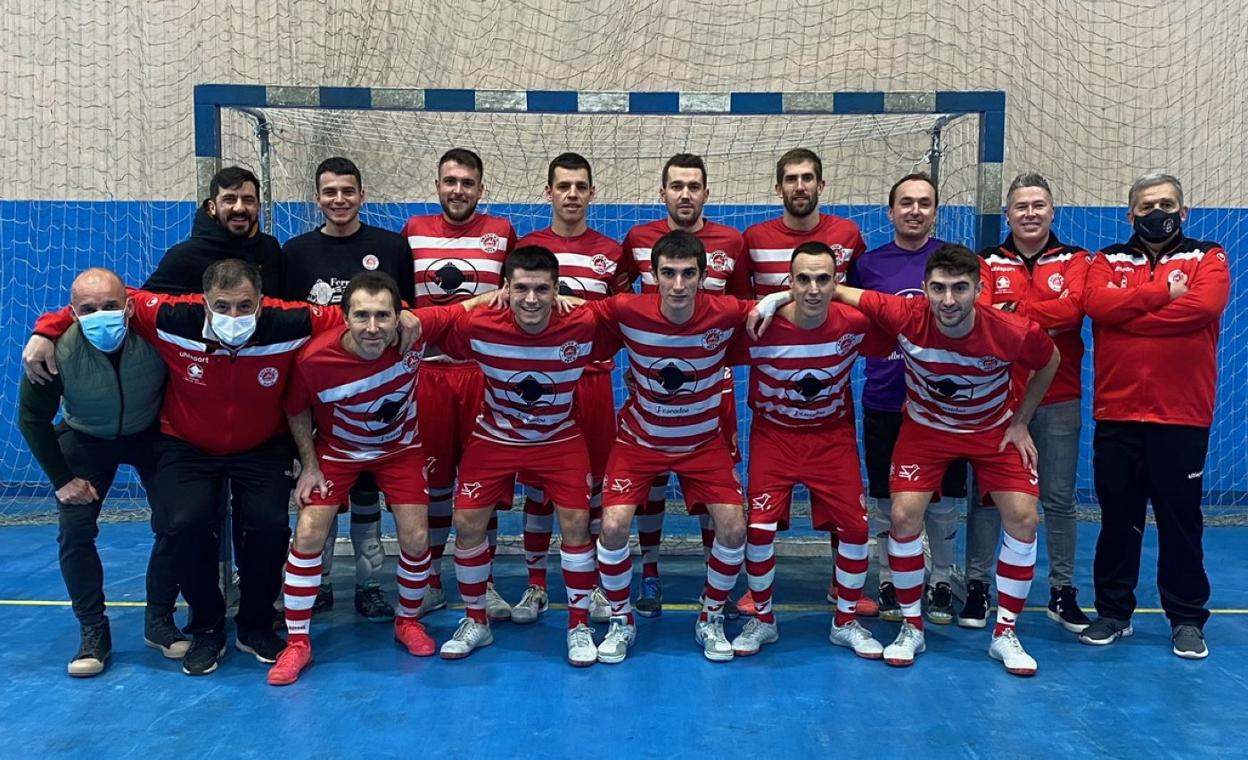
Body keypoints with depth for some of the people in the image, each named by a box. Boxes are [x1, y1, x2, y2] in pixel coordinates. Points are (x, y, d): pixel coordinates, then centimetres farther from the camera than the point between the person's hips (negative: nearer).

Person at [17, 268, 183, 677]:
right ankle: (93, 634, 7)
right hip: (86, 440, 0)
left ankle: (160, 621, 11)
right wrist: (61, 478, -11)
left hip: (150, 435, 0)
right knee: (74, 533, -9)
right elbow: (32, 418, -13)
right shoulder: (57, 351, -30)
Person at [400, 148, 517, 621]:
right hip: (426, 370, 1)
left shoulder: (501, 232, 6)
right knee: (431, 479, 7)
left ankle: (482, 583, 16)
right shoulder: (413, 232, 9)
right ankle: (429, 582, 20)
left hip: (484, 371, -1)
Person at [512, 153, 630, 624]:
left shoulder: (612, 253, 7)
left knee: (593, 482, 5)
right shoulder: (526, 246, 6)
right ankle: (536, 586, 17)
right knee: (537, 483, 5)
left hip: (593, 379, 0)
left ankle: (594, 584, 18)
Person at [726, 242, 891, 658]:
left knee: (855, 526, -2)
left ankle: (846, 623, 21)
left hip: (833, 434, 2)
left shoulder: (855, 324, -16)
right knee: (759, 527, -10)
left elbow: (895, 346, 2)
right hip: (773, 434, -1)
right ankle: (762, 620, 15)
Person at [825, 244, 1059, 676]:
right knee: (904, 515, -13)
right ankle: (911, 629, 8)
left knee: (1023, 518, -9)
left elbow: (1050, 362, -5)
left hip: (993, 429, 1)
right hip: (926, 426, 0)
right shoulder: (905, 317, -30)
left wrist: (1021, 422, -2)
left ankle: (1005, 635, 10)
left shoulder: (1013, 333, -29)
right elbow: (839, 292, -20)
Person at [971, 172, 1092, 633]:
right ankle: (977, 586, 13)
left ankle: (1063, 592, 19)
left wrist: (1012, 312, -14)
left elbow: (1072, 306, -13)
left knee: (1059, 498, 7)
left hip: (1058, 398, 1)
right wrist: (1043, 324, -17)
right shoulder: (988, 261, 7)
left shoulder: (1074, 260, 8)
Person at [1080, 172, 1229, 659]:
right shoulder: (1108, 262, 11)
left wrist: (1127, 315, -10)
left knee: (1181, 519, 7)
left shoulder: (1208, 259, 7)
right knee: (1117, 518, 9)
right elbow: (1097, 304, -11)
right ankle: (1113, 612, 21)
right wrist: (1163, 292, -11)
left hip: (1182, 416, -1)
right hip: (1116, 414, 2)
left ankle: (1187, 619, 20)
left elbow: (1202, 307, -15)